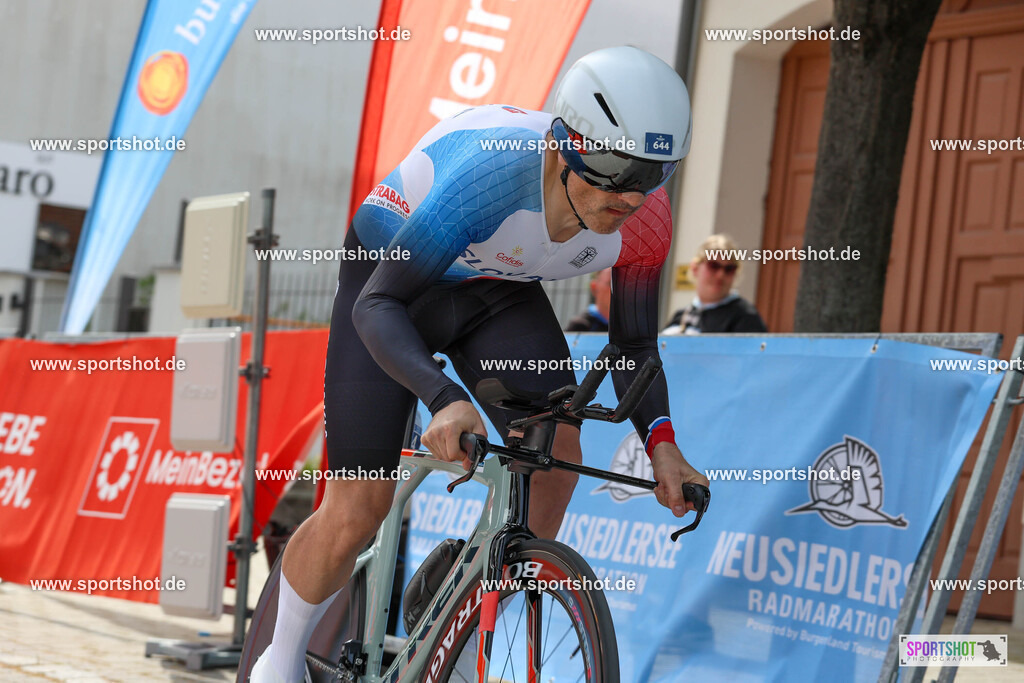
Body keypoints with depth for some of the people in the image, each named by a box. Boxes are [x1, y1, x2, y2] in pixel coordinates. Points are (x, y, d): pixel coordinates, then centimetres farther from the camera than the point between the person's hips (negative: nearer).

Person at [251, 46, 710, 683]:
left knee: (555, 450, -22)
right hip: (390, 277, -4)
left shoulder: (646, 218, -25)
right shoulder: (490, 174, -41)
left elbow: (634, 344, -9)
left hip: (499, 292, 4)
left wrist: (662, 442, -26)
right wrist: (445, 399, -55)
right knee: (357, 511, -8)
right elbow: (378, 306, -38)